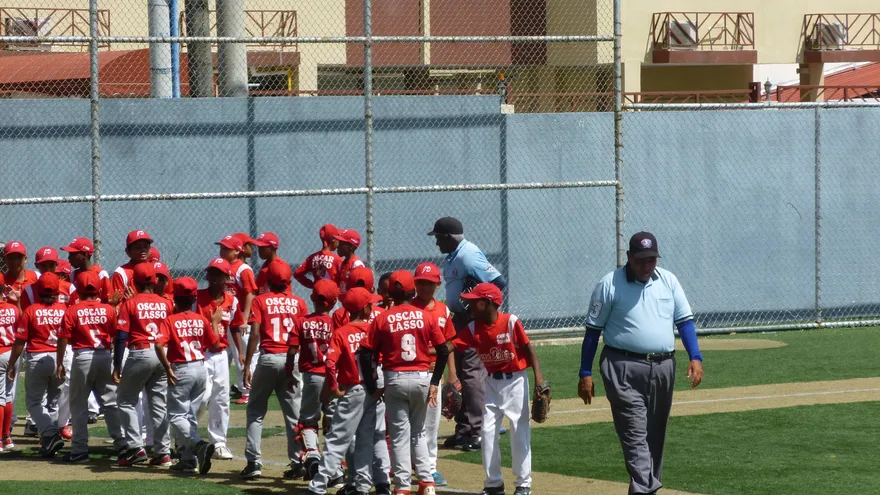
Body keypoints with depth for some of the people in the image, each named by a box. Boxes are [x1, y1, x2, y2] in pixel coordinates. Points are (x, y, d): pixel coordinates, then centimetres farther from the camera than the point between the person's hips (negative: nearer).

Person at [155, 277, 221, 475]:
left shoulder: (170, 321, -7)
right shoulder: (203, 321, 3)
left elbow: (159, 345, -21)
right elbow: (214, 346, 9)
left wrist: (167, 368, -13)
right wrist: (215, 323, 20)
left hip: (181, 371, -5)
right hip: (201, 368, 5)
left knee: (177, 415, 0)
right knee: (190, 414, 15)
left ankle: (199, 444, -26)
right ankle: (188, 460, 13)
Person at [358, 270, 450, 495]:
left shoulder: (382, 319, -2)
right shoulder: (426, 317, 0)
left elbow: (366, 354, -7)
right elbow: (443, 351, -2)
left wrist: (371, 386, 1)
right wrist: (435, 383, 2)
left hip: (395, 379, -2)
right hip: (422, 378, 2)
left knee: (400, 435, 5)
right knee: (418, 432, 16)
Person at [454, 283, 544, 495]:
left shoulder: (511, 322, -16)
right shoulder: (473, 328, -3)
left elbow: (528, 348, -12)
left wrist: (538, 377, -18)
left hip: (515, 381, -5)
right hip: (492, 383, 5)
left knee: (520, 432, 1)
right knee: (487, 432, 3)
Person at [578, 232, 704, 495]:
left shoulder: (669, 281, 8)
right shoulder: (609, 285, -4)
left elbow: (684, 321, 9)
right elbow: (593, 330, -1)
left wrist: (695, 358, -4)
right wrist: (585, 374, -3)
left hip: (663, 368, 5)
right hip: (624, 369, -5)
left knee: (655, 434, 13)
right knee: (635, 434, -14)